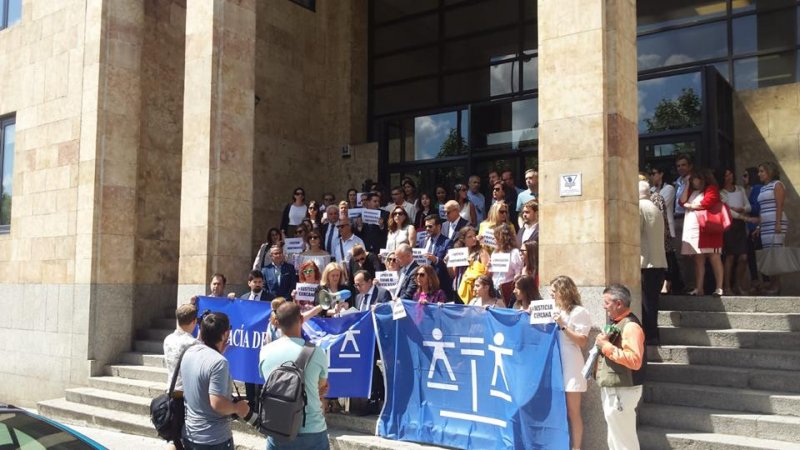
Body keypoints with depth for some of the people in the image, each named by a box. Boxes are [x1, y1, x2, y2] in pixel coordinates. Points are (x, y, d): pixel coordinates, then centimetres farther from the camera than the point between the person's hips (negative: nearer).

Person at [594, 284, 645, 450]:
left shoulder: (630, 326, -19)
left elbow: (635, 361, -29)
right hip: (611, 389, 10)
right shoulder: (616, 323, 13)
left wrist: (606, 346, -25)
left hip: (622, 391, -10)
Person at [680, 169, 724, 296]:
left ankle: (719, 288, -5)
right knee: (698, 260, 5)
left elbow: (706, 203, -13)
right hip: (693, 229, 7)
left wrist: (689, 206, 1)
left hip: (708, 229, -6)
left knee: (714, 258, -5)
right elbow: (682, 201, 9)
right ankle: (698, 288, 5)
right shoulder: (692, 191, 22)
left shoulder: (711, 189, 1)